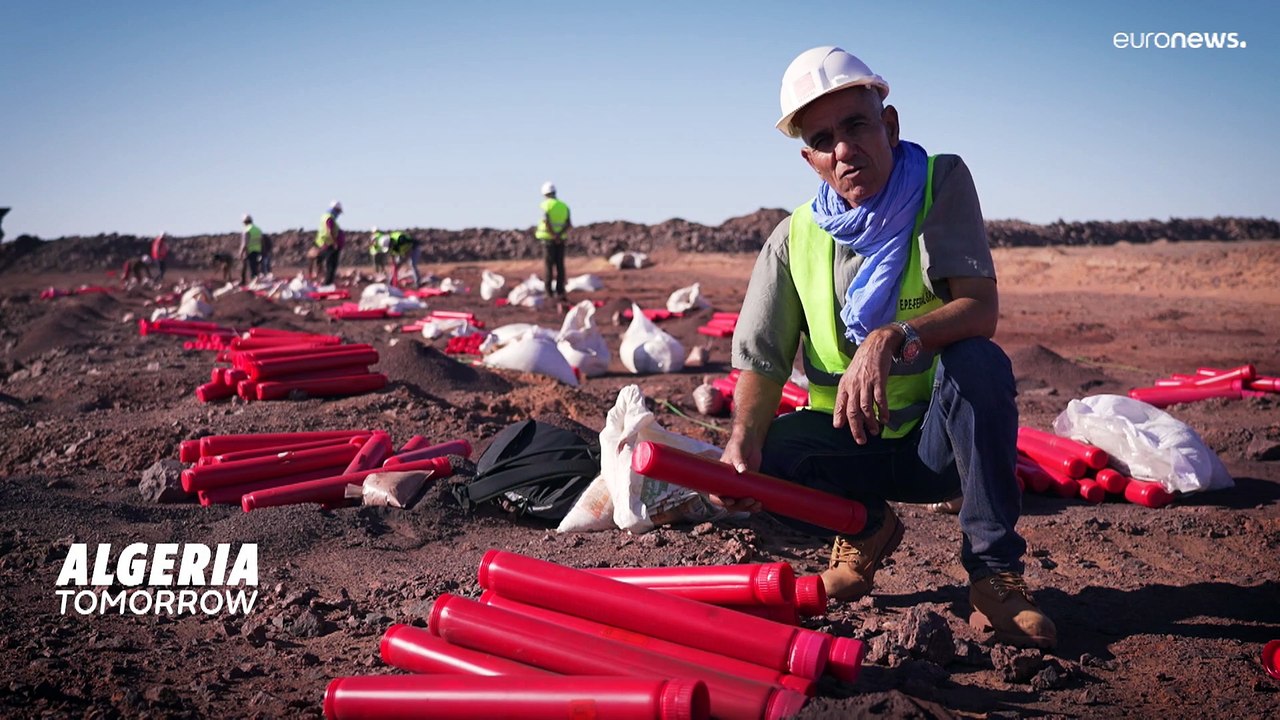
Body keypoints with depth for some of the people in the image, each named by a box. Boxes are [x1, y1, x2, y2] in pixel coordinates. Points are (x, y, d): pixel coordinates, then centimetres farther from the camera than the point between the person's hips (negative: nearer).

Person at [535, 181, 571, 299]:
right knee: (560, 266, 6)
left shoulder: (545, 205, -6)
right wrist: (559, 235, -14)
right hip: (560, 240, 4)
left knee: (549, 266, -1)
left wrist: (554, 235, -14)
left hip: (548, 239, -4)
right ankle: (560, 292, 2)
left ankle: (549, 292, -2)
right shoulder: (564, 206, 9)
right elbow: (568, 224, -4)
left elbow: (547, 222, -21)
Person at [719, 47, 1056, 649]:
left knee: (978, 362, -33)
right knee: (756, 461, -25)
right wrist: (743, 441, -27)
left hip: (941, 440, -2)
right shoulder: (795, 239, -2)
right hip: (854, 446, 2)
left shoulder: (941, 183, -9)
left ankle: (995, 574, -20)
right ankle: (867, 528, 8)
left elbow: (981, 309, -21)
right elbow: (761, 362, -6)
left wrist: (891, 338, -40)